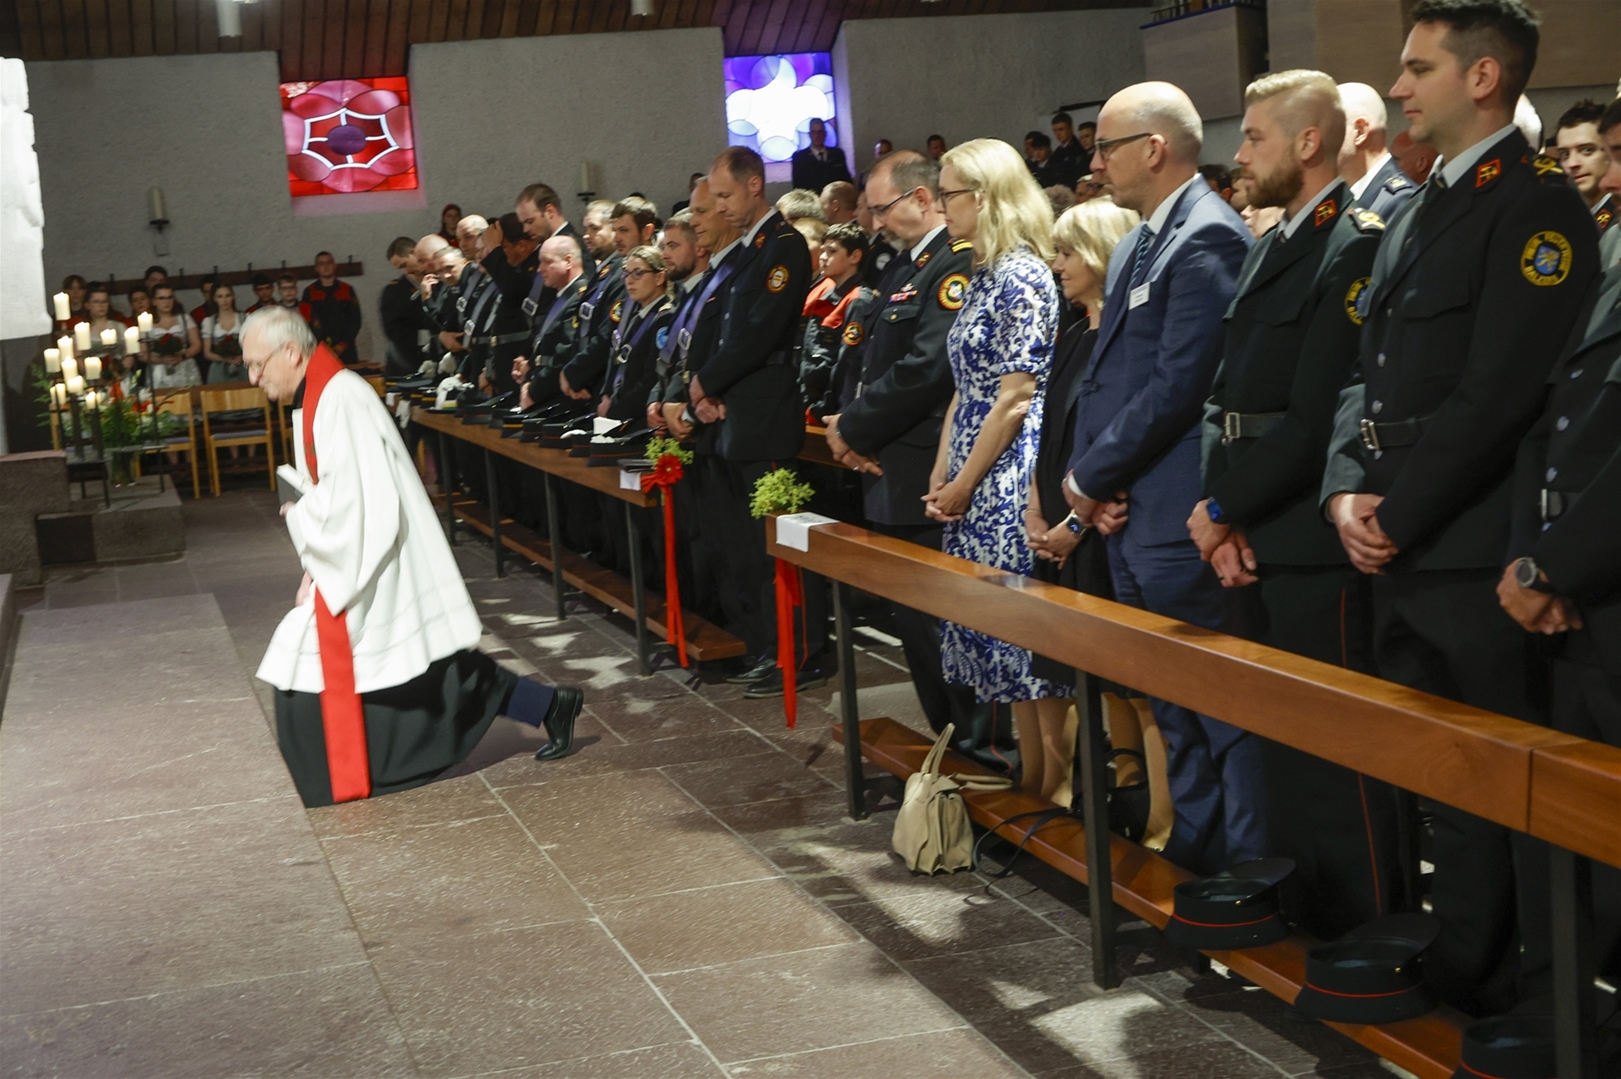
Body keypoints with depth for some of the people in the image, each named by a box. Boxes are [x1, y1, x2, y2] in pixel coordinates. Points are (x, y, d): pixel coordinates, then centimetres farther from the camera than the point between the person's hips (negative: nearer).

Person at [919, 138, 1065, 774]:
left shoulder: (1021, 276, -13)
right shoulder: (982, 276, 14)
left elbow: (1015, 399, -16)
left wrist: (964, 484, -12)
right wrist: (940, 479, 9)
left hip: (1011, 482, -9)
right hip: (973, 486, 9)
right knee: (1000, 635, 11)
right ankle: (1029, 783, 19)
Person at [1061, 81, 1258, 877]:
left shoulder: (1209, 238, -13)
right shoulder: (1133, 249, 18)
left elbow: (1177, 385, -20)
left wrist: (1092, 476, -11)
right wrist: (1085, 474, 2)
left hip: (1178, 519, -10)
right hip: (1127, 514, 10)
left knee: (1222, 705, -2)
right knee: (1173, 706, 18)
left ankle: (1247, 867, 7)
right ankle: (1193, 851, 29)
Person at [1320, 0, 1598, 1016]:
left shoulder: (1534, 207, -10)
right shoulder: (1416, 214, 18)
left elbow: (1498, 393, -18)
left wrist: (1399, 516, -14)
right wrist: (1348, 488, 1)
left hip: (1472, 558, -8)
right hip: (1398, 552, 9)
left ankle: (1483, 991, 11)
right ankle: (1433, 966, 26)